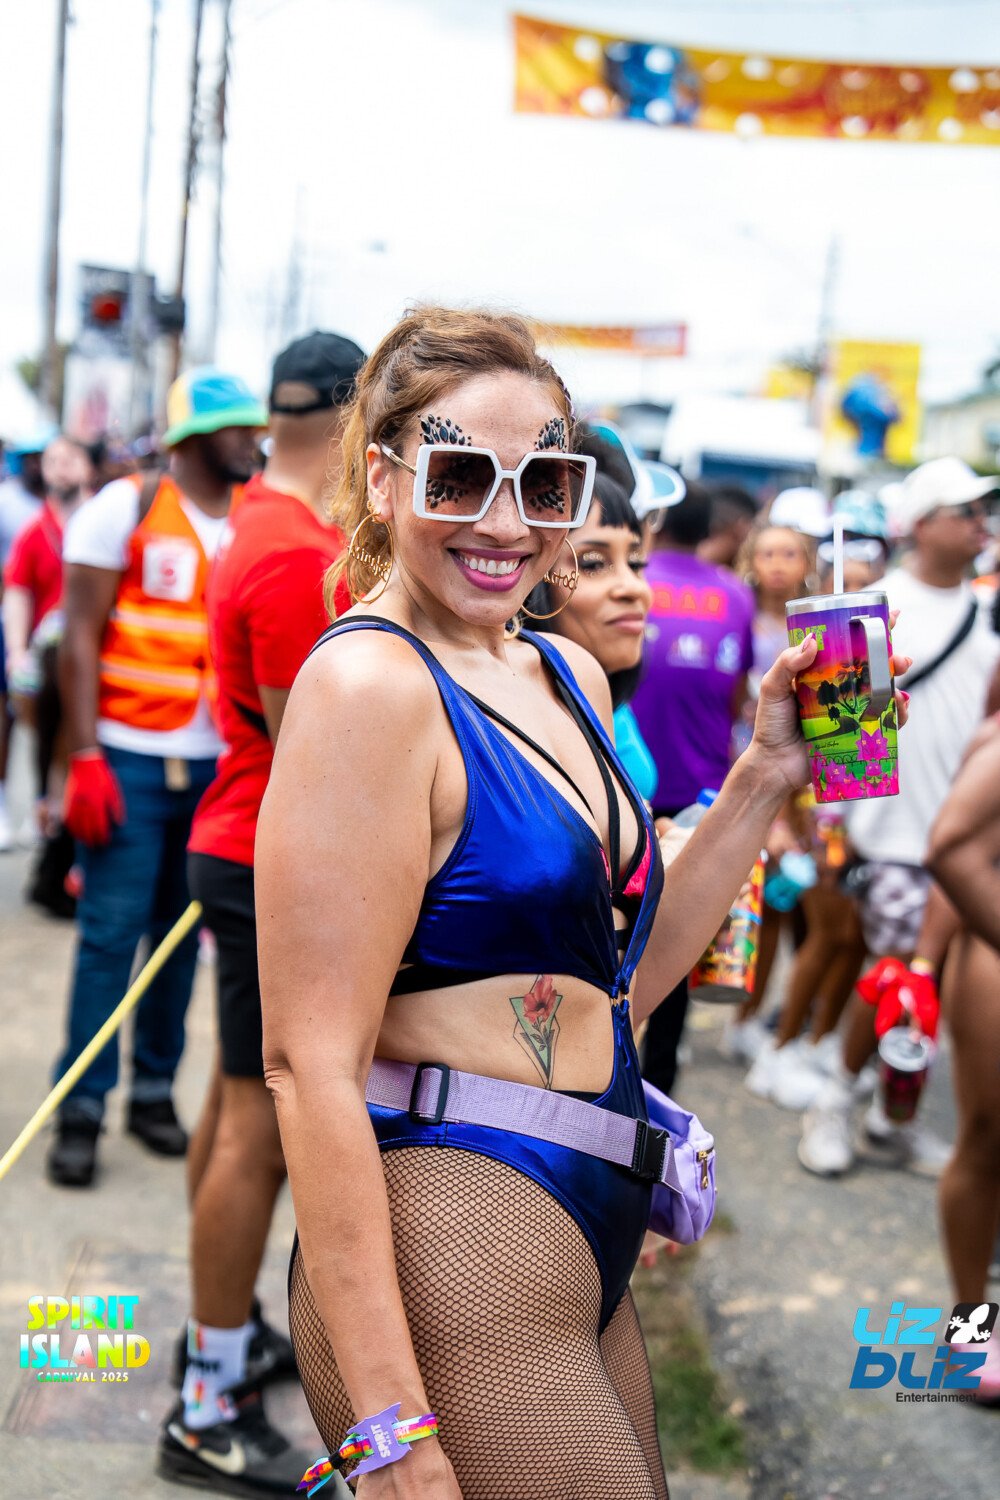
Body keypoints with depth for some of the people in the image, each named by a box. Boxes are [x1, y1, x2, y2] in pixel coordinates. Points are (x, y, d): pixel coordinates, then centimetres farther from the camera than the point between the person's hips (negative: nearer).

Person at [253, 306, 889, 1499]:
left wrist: (765, 773, 8)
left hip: (581, 1250, 9)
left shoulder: (568, 677, 10)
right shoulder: (372, 682, -16)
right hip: (449, 1252, -8)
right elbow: (313, 1067, -21)